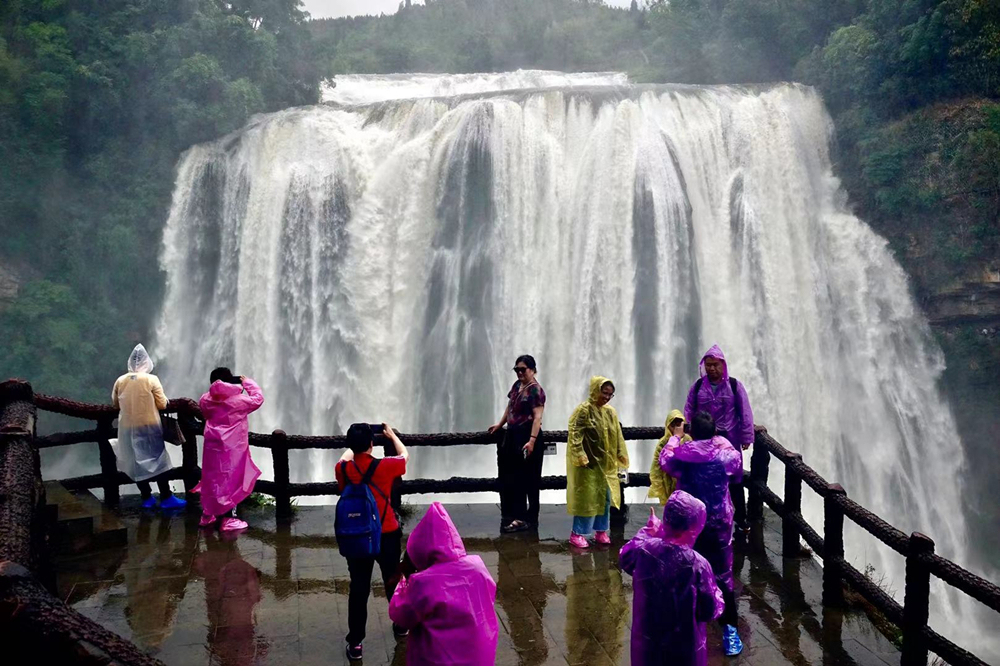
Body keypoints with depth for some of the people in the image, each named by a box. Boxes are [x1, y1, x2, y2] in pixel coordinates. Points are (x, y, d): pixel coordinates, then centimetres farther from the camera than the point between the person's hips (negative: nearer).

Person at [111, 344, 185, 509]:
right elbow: (162, 404, -9)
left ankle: (147, 498, 15)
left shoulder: (120, 381, 0)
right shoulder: (151, 379, -12)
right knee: (157, 460, 3)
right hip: (149, 426, -4)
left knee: (136, 462, 11)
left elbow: (115, 404, 13)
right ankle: (166, 498, 3)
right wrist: (157, 400, 11)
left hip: (128, 428, 4)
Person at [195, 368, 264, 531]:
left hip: (213, 447, 5)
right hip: (233, 448, -5)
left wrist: (216, 390, 18)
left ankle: (207, 515, 25)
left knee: (211, 480, 15)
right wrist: (248, 383, 12)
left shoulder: (206, 400, 0)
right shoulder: (239, 400, -12)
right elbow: (258, 399, 1)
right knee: (232, 481, 2)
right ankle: (229, 519, 4)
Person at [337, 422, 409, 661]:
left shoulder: (342, 469, -10)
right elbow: (405, 455, 8)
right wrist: (391, 435, 23)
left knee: (358, 588, 6)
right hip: (387, 535, -1)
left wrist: (355, 442, 31)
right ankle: (401, 625, 39)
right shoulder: (384, 466, -15)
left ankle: (355, 643, 7)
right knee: (393, 581, 19)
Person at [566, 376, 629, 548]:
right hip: (588, 463, -7)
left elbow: (617, 436, 12)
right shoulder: (583, 410, -13)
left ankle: (601, 531, 22)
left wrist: (621, 456, 7)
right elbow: (574, 436, -17)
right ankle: (577, 534, 5)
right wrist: (580, 458, -24)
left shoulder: (611, 412, 6)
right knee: (586, 498, -4)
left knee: (605, 497, 10)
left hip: (606, 463, 7)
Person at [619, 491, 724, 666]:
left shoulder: (643, 548, -16)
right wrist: (715, 591, 5)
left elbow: (625, 559, 9)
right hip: (684, 650, -3)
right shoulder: (697, 565, -27)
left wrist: (647, 532, 19)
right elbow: (711, 611, -14)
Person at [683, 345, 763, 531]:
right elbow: (689, 412, 6)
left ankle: (741, 518, 18)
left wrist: (746, 437, -3)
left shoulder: (734, 385, -3)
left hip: (730, 440, -1)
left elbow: (745, 413, -2)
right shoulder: (698, 386, 2)